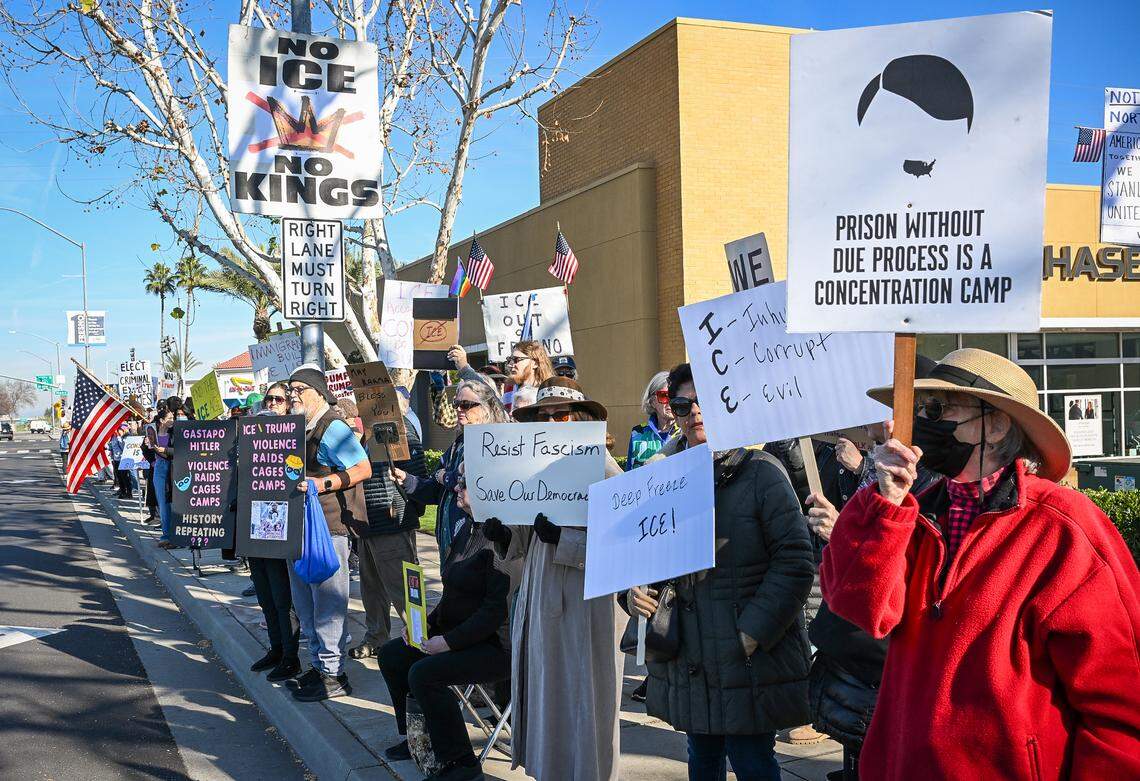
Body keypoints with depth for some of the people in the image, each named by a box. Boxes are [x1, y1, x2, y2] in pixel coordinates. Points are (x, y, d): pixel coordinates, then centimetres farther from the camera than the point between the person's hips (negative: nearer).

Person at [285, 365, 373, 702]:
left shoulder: (333, 428, -11)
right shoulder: (297, 428, 16)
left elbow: (363, 469, -17)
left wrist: (321, 484, -24)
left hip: (328, 526, -10)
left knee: (327, 604, -4)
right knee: (304, 604, 15)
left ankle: (333, 674, 3)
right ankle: (318, 665, 27)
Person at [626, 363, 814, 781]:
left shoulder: (762, 472, -9)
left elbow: (795, 561, -13)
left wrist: (754, 631, -17)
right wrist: (636, 587, -4)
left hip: (749, 656, -5)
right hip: (689, 656, 6)